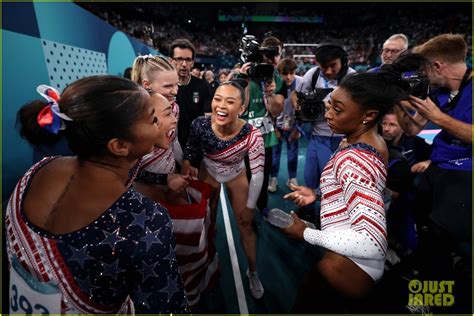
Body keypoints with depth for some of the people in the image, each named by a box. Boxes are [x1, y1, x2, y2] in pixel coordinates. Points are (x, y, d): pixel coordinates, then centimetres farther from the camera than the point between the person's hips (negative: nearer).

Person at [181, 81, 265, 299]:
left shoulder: (252, 135, -36)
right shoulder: (200, 124, -32)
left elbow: (258, 174, -23)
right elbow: (190, 152, -9)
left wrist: (250, 206, -16)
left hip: (237, 177, -1)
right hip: (209, 174, 2)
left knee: (245, 225, 6)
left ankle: (252, 272, 31)